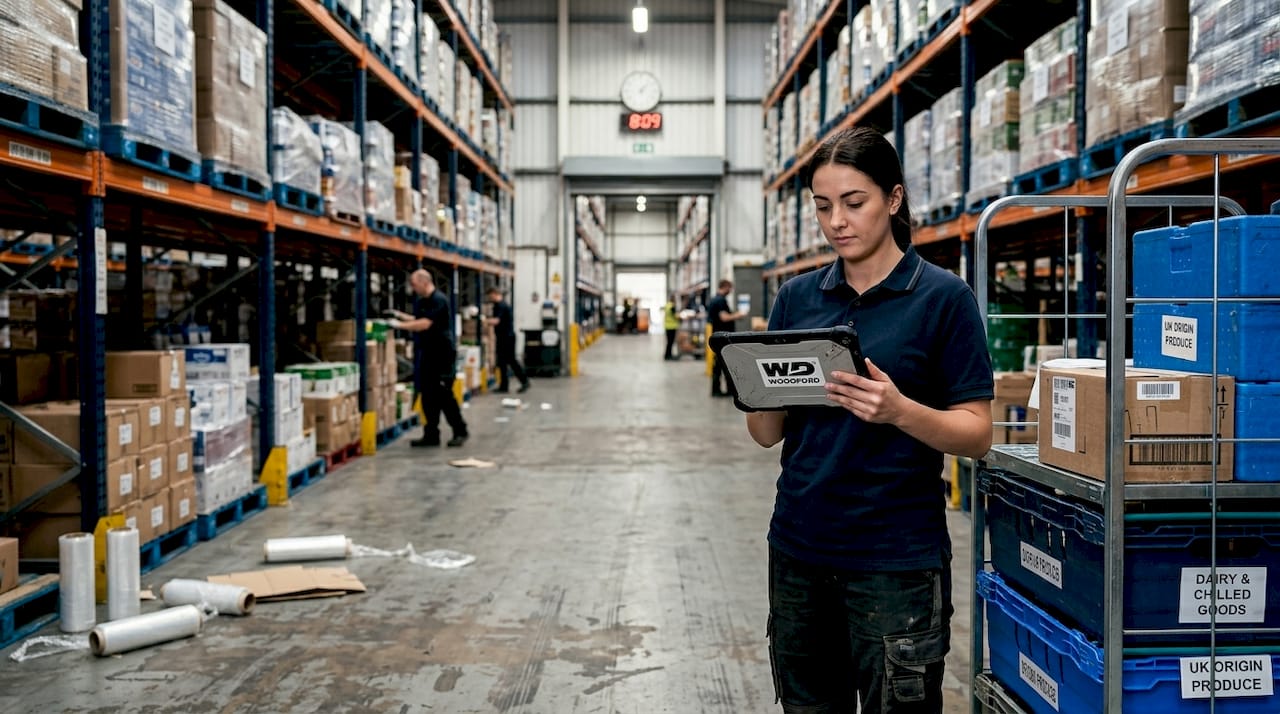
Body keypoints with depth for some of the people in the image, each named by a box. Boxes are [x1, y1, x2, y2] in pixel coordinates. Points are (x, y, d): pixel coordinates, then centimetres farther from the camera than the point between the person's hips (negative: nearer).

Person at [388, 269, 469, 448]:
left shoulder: (439, 300, -15)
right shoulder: (422, 302, 14)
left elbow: (424, 324, -22)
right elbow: (418, 320, 25)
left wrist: (400, 325, -16)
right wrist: (401, 315, 13)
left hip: (442, 354, -9)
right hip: (428, 355, 9)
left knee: (444, 395, -4)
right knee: (428, 396, 7)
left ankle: (460, 432, 8)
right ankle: (431, 435, 12)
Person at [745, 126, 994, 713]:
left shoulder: (943, 296, -6)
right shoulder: (797, 297, 6)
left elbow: (977, 435, -7)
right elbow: (766, 434, 7)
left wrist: (898, 409, -25)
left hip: (896, 559, -4)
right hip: (800, 549, 4)